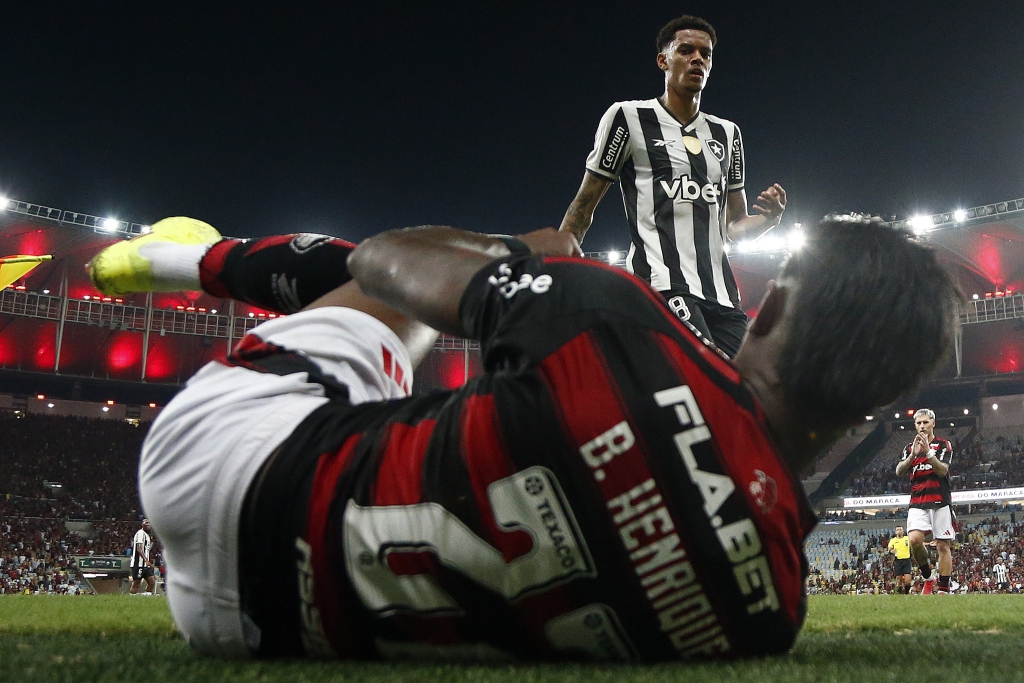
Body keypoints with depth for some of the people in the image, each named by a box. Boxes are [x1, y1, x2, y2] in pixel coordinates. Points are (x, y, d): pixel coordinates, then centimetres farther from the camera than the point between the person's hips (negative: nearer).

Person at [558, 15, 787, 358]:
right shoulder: (629, 117, 5)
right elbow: (583, 208, 6)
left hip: (722, 292, 7)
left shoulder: (727, 133, 21)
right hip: (661, 286, -7)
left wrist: (768, 219, 3)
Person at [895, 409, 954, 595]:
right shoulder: (910, 448, 15)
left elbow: (942, 470, -11)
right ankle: (928, 578, 4)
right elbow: (899, 472, 0)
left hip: (940, 501, -2)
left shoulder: (943, 445, 4)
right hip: (917, 503, 2)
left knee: (943, 546, -4)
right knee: (915, 540, -17)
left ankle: (944, 589, 0)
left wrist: (928, 451, -24)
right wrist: (913, 454, -15)